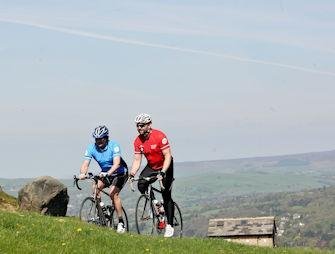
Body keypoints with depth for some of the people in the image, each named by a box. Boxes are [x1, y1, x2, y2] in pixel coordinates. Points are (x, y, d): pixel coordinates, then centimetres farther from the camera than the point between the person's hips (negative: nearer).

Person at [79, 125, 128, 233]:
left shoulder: (113, 145, -25)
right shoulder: (92, 148, -13)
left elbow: (116, 163, -37)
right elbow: (85, 164, -22)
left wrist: (108, 173, -55)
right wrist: (82, 174, -44)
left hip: (119, 173, -5)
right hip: (105, 173, 5)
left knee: (113, 193, -26)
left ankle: (121, 223, -18)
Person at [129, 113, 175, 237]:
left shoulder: (159, 136, -25)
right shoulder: (138, 141, -9)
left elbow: (168, 156, -27)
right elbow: (137, 160, -6)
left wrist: (162, 172, -38)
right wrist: (132, 174, -23)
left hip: (165, 166, -5)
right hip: (151, 166, 5)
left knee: (166, 195, -10)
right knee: (141, 185, -21)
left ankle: (169, 226, -4)